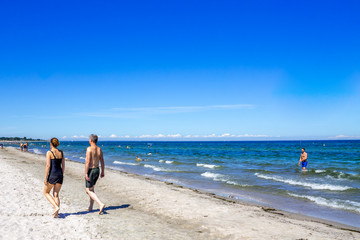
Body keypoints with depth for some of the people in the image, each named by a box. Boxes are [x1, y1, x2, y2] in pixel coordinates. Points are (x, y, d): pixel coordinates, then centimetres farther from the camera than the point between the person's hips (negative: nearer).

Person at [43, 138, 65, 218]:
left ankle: (56, 207, -3)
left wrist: (45, 177, -9)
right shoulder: (61, 152, 8)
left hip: (52, 174, -5)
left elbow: (48, 165, -14)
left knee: (46, 192, 14)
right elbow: (63, 165, 10)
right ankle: (56, 213, 8)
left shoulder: (49, 152, -9)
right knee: (56, 194, 12)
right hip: (60, 174, 6)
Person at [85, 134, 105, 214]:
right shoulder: (99, 149, 5)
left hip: (91, 170, -7)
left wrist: (86, 173, -19)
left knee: (89, 191, -3)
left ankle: (101, 204, -19)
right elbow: (102, 161, 9)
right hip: (97, 170, 8)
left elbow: (87, 162, -21)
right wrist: (103, 171, 17)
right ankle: (90, 207, 26)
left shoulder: (89, 149, -16)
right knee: (91, 188, 21)